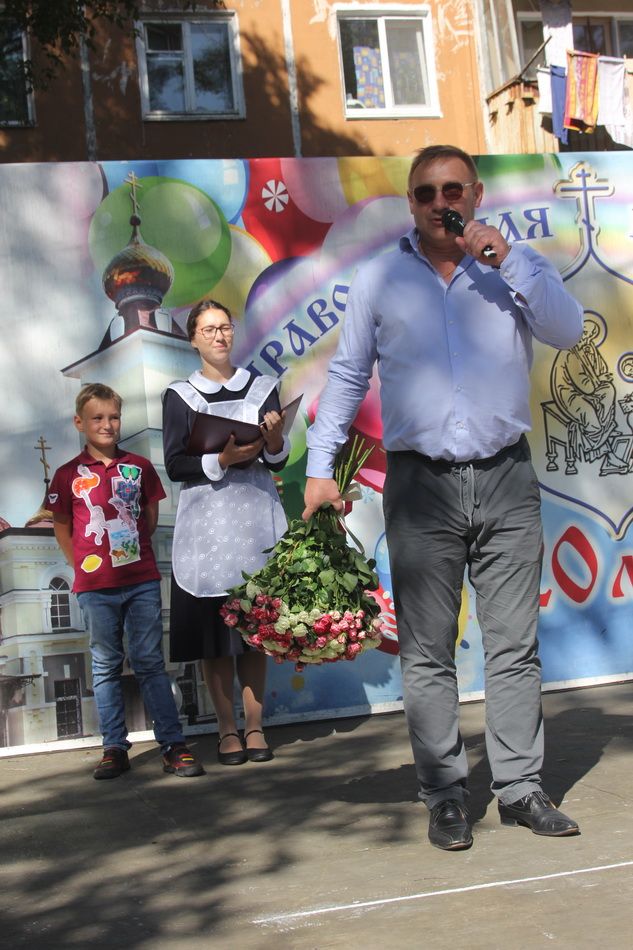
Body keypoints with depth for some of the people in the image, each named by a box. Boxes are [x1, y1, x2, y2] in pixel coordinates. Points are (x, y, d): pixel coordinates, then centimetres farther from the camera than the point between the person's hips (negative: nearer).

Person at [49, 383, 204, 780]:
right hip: (95, 587, 0)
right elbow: (61, 526, 9)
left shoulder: (140, 467, 6)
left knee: (151, 662, 3)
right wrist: (83, 563, 5)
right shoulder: (69, 475, 1)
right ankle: (114, 748, 15)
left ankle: (173, 745, 5)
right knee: (106, 667, 7)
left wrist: (133, 549, 7)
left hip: (142, 580, 1)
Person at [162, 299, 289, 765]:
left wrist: (274, 441, -15)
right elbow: (175, 465, -1)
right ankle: (228, 729, 8)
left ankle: (255, 726, 9)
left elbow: (278, 463, 6)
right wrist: (222, 459, -15)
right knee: (213, 626, -1)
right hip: (205, 521, -1)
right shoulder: (180, 396, 7)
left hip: (255, 517, 1)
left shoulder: (262, 388, 10)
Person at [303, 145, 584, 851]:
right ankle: (445, 796, 12)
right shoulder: (379, 279, 9)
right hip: (421, 483, 0)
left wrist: (504, 257, -12)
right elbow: (347, 376, 11)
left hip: (505, 480, 1)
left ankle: (520, 789, 14)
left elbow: (567, 330, -6)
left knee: (514, 646, 4)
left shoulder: (514, 268, 10)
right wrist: (320, 467, 4)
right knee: (427, 653, 2)